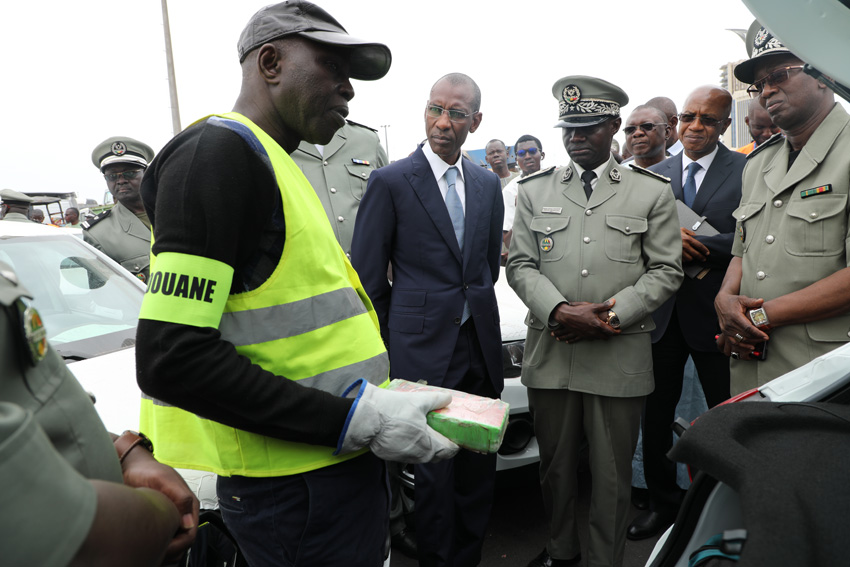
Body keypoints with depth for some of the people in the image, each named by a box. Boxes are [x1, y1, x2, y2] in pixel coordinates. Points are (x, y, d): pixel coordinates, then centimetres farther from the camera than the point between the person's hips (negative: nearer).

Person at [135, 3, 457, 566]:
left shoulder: (274, 163, 16)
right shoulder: (219, 151, -14)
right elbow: (173, 360, -23)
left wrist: (381, 398, 8)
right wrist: (356, 419, -22)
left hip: (340, 466, 9)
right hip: (298, 491, -9)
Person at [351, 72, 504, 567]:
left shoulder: (488, 184, 9)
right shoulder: (390, 182, -6)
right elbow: (367, 279, -4)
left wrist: (473, 308, 11)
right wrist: (384, 351, -2)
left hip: (480, 344, 5)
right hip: (424, 349, -5)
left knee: (479, 465, 15)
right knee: (435, 470, 5)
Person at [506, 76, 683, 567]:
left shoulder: (653, 191, 4)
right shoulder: (534, 190, 9)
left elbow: (666, 270, 1)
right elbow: (521, 264, 3)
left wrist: (611, 315, -12)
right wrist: (560, 311, -14)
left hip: (620, 358, -1)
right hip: (550, 354, 2)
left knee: (612, 476, 10)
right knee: (555, 466, 17)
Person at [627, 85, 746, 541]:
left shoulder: (747, 171, -5)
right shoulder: (655, 174, 8)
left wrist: (693, 244, -21)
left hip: (714, 313, -3)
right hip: (662, 312, 4)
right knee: (656, 413, 14)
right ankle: (663, 500, 33)